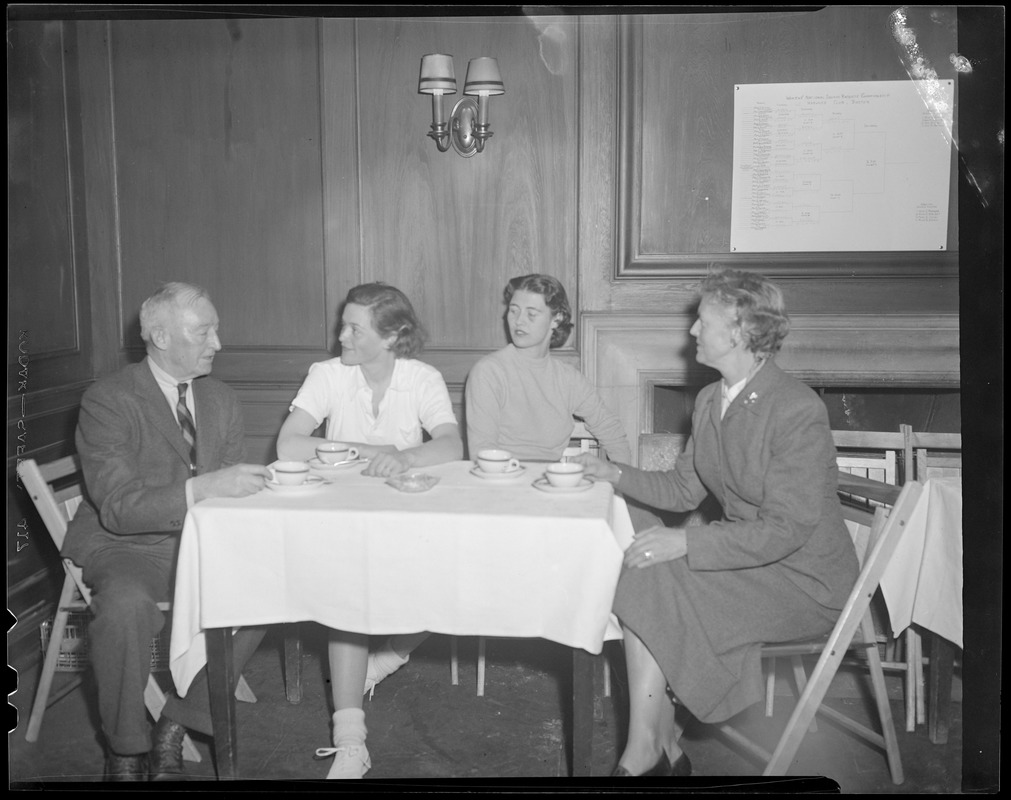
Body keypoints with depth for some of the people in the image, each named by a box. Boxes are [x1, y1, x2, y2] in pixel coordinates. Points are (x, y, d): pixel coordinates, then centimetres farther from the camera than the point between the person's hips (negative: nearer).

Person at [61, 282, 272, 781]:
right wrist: (202, 488, -36)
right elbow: (118, 507, -23)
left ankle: (176, 725, -5)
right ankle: (125, 749, -10)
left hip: (198, 544, 5)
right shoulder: (107, 401, -13)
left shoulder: (221, 400, 7)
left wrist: (255, 483, -14)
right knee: (126, 603, -36)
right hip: (123, 547, -5)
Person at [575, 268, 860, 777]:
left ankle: (641, 755, -7)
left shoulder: (798, 411, -21)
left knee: (653, 587, -22)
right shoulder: (710, 400, 6)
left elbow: (786, 529, -24)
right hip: (744, 557, 8)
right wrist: (615, 474, 1)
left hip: (803, 580, -7)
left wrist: (686, 542, -27)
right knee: (639, 580, -17)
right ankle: (664, 751, -7)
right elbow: (683, 490, 13)